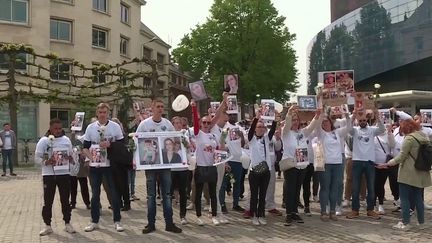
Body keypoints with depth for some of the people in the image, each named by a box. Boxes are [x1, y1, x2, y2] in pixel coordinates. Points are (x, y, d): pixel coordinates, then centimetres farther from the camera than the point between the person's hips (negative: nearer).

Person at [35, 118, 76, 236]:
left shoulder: (66, 140, 6)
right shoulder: (44, 141, -4)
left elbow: (71, 155, 12)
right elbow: (37, 158, -5)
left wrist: (71, 159, -10)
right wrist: (47, 162, -22)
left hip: (64, 174, 2)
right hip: (49, 174, -2)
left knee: (65, 200, 9)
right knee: (48, 201, 5)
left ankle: (67, 223, 20)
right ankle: (47, 226, 16)